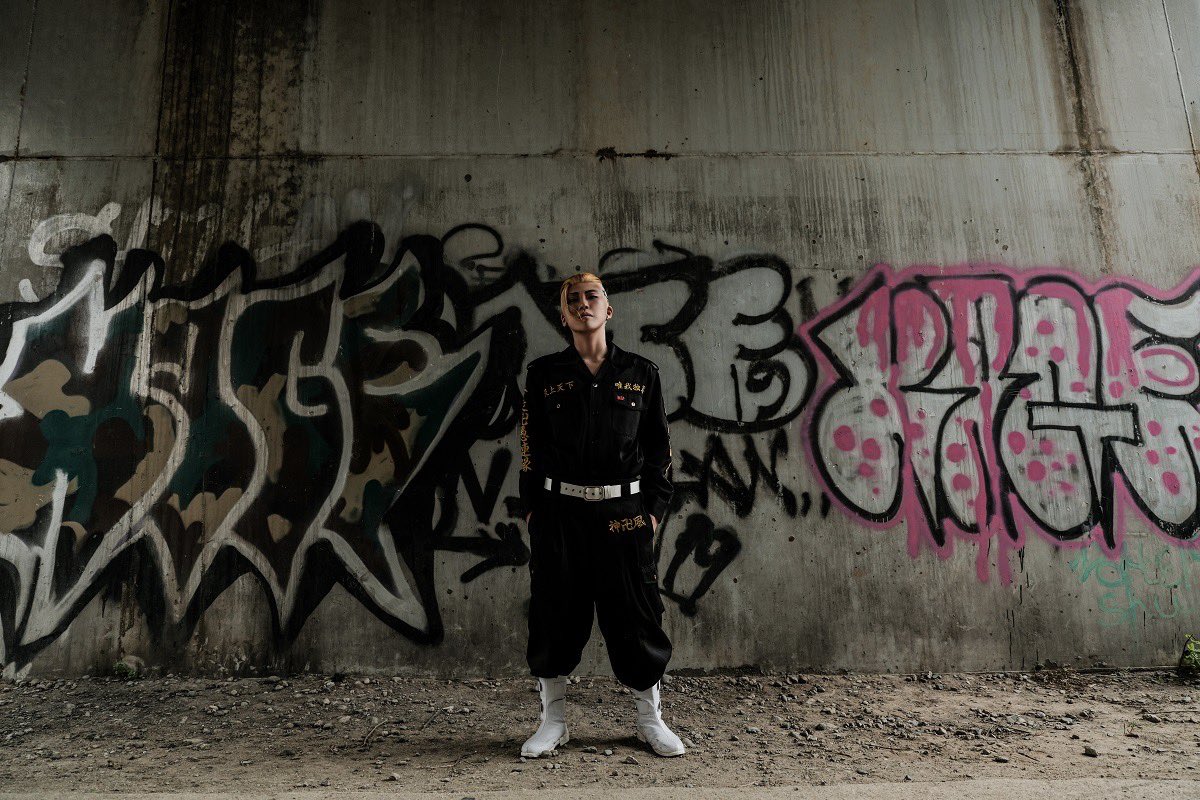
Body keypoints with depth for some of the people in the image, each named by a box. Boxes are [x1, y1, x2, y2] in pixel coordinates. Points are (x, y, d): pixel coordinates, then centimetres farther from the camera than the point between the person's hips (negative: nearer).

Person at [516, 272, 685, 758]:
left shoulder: (641, 373, 5)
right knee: (555, 615, 8)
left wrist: (654, 511, 1)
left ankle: (650, 720, 26)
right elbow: (530, 447, 6)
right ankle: (553, 722, 27)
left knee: (635, 615, 6)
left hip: (624, 513, 0)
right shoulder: (543, 373, 5)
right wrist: (532, 509, 1)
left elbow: (659, 448, 7)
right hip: (558, 513, 1)